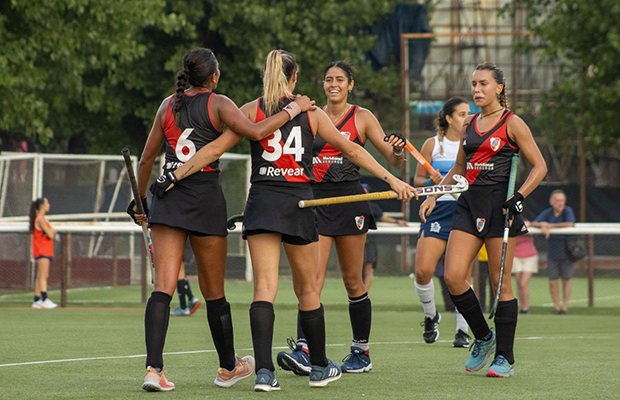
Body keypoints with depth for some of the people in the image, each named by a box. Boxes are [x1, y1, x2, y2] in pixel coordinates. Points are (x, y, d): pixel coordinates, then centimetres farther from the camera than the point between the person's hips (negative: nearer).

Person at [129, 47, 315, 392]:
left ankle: (154, 367, -22)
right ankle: (229, 367, 27)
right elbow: (255, 131, -19)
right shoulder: (218, 104, -2)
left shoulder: (169, 104, 11)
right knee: (214, 292, 10)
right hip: (205, 197, -3)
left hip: (167, 195, 3)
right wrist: (294, 109, -6)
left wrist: (140, 201, 27)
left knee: (163, 288, -6)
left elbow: (147, 158, 15)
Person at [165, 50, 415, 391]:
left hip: (261, 201, 0)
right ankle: (319, 367, 26)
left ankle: (264, 370, -20)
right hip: (299, 203, 0)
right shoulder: (310, 112, 5)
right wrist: (391, 179, 11)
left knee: (264, 287, -6)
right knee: (308, 289, 13)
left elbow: (215, 148, -2)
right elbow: (352, 150, 7)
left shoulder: (251, 111, 4)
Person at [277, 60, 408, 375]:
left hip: (349, 199, -2)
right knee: (312, 277, -11)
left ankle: (361, 353, 16)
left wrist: (398, 150, -20)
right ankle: (303, 351, -22)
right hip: (315, 201, 2)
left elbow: (394, 160, 1)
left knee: (353, 281, 4)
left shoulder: (362, 117, 3)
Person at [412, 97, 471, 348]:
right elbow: (417, 181, 8)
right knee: (423, 271, -12)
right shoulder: (433, 144, 6)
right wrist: (431, 181, -11)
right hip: (437, 212, 0)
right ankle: (430, 316, 14)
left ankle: (462, 330, 3)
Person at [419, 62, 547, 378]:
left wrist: (519, 196, -16)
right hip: (469, 204, 6)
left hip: (500, 205, -6)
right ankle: (483, 337, 13)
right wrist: (433, 196, 16)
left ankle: (505, 357, 4)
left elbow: (539, 166, -3)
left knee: (500, 282, -4)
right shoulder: (469, 125, 14)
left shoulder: (512, 124, -2)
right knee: (453, 277, -7)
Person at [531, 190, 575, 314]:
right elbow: (534, 223, -4)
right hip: (553, 252, 3)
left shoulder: (567, 210, -9)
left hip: (567, 252, -3)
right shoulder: (547, 213, 1)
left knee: (566, 280, 2)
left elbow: (570, 224, -25)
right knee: (553, 281, 0)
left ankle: (565, 307, 11)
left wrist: (549, 225, -17)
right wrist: (542, 226, -27)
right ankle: (556, 307, 12)